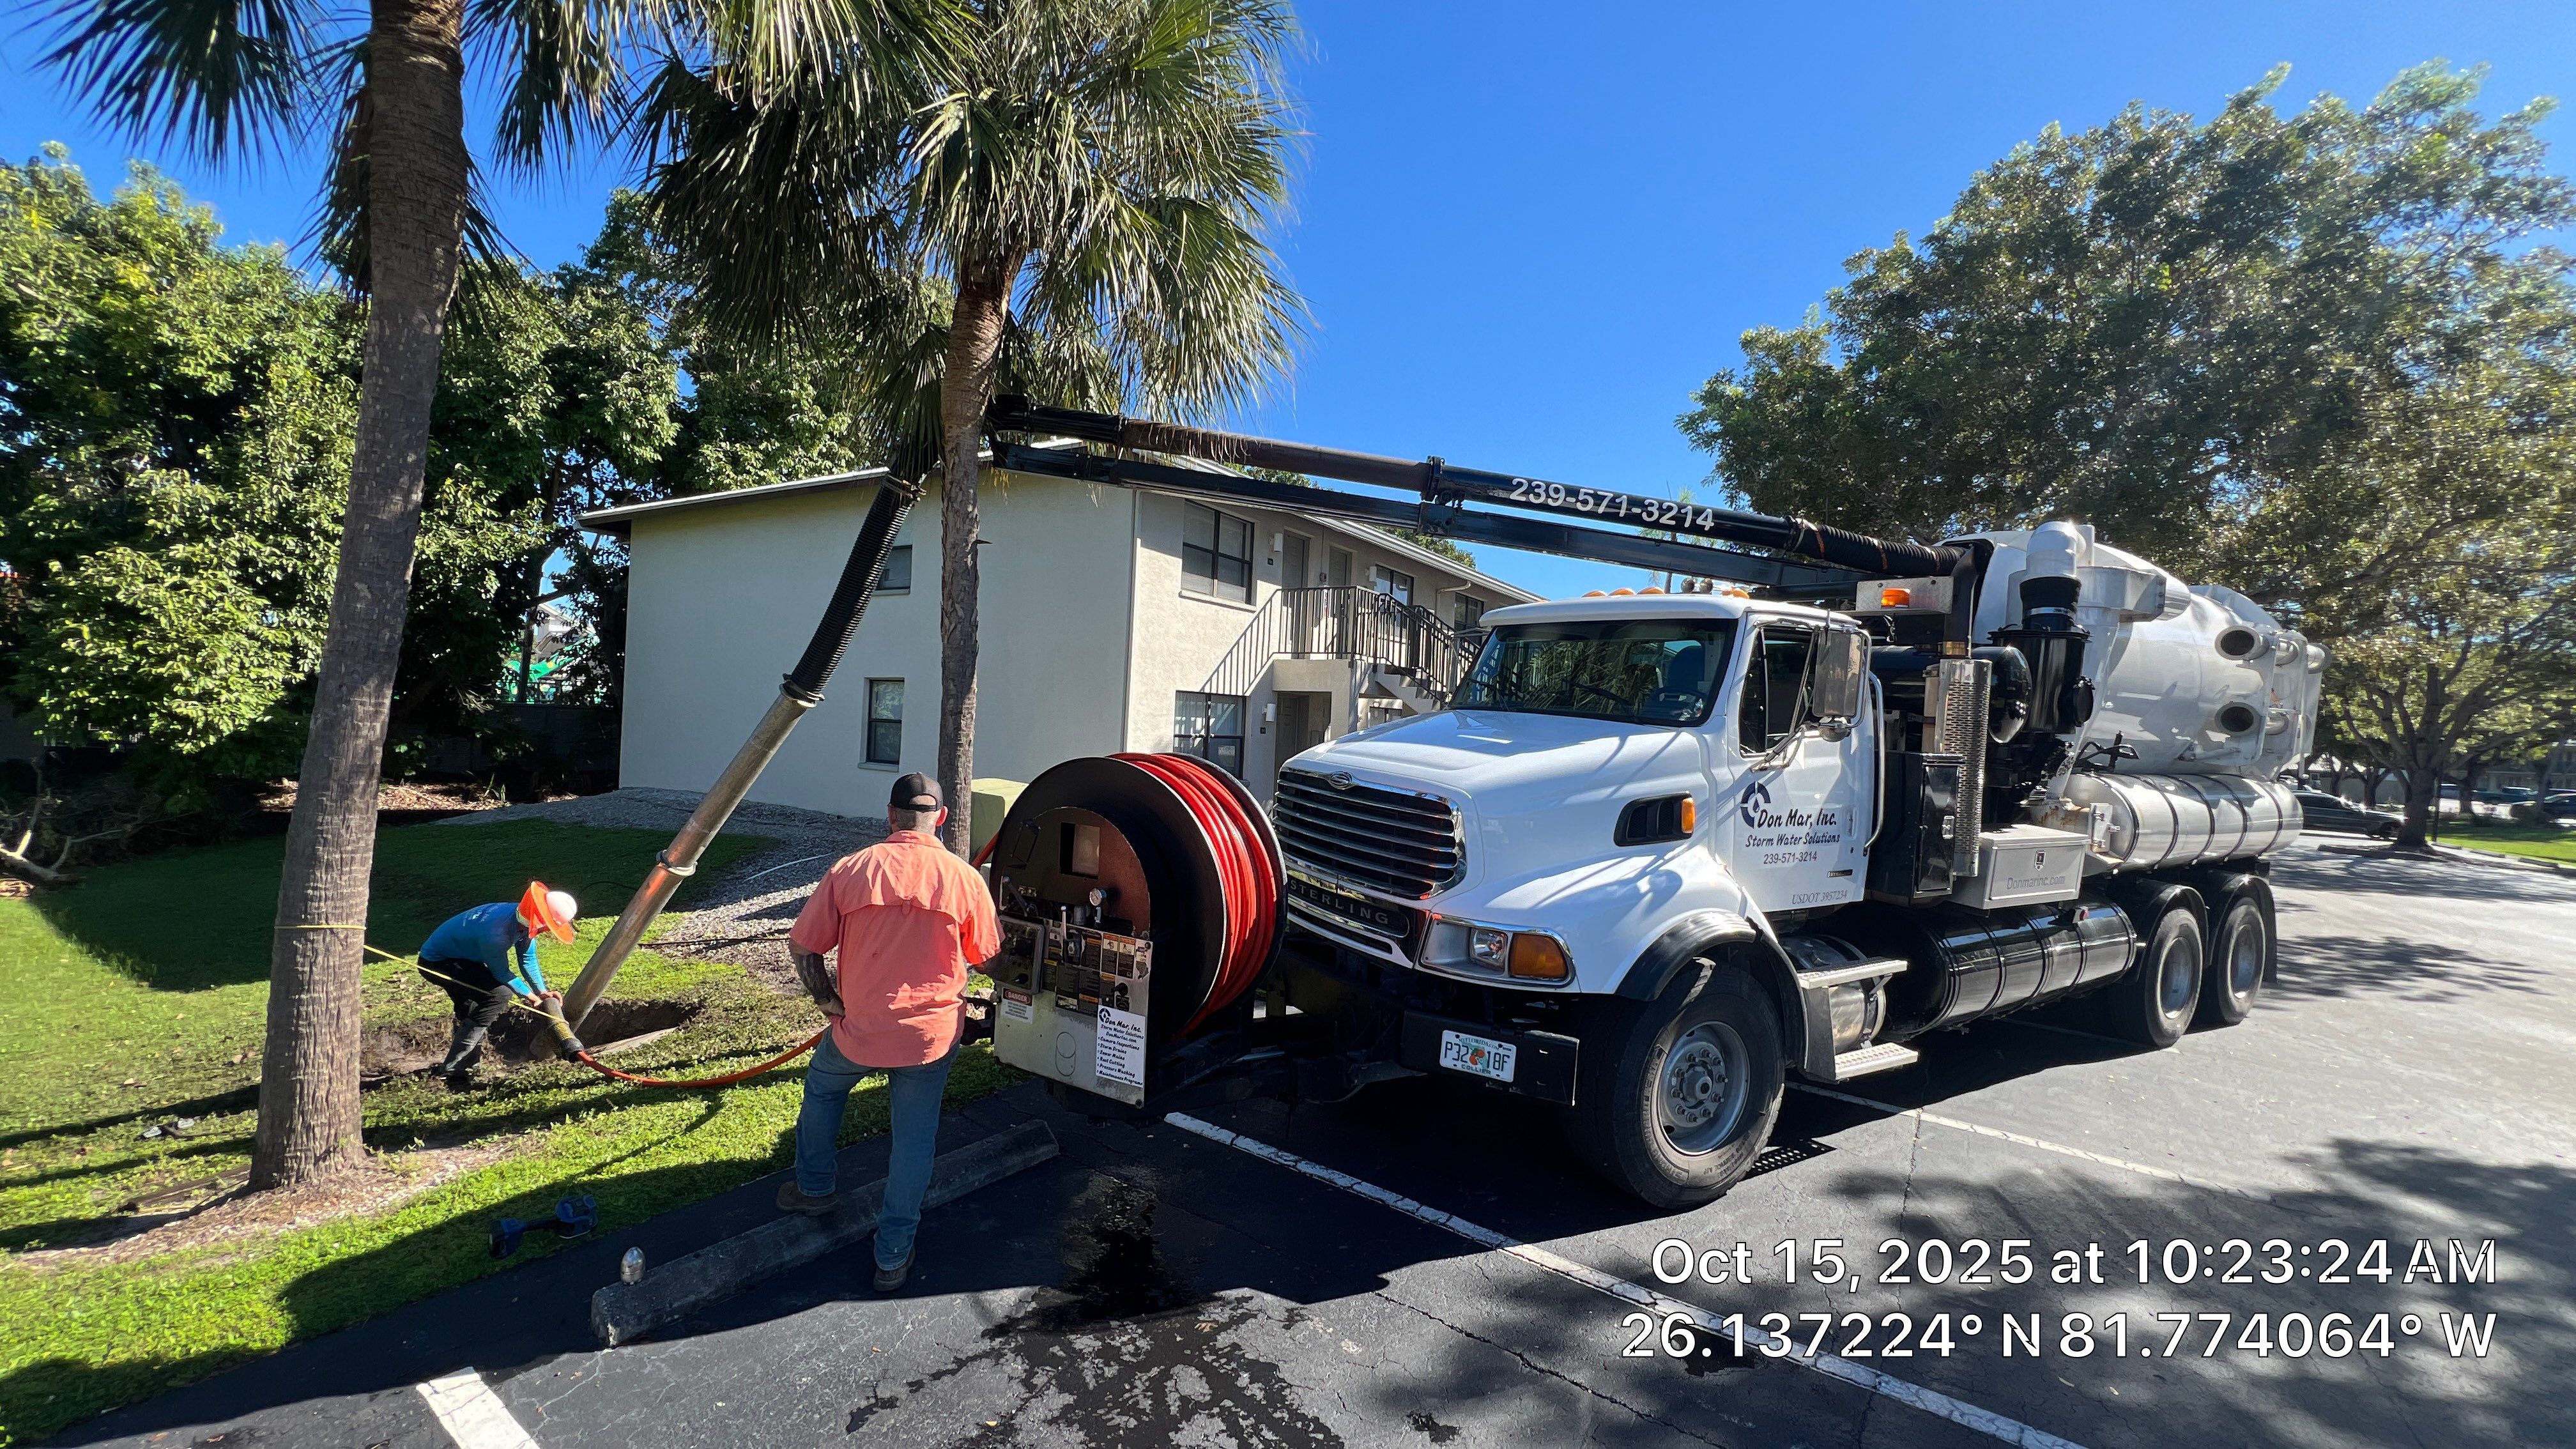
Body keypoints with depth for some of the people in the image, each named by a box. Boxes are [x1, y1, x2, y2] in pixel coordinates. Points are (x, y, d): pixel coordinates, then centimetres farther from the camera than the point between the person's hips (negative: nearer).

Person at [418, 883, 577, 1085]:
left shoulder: (523, 919, -13)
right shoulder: (496, 934, -38)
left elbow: (528, 960, 1)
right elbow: (502, 974, -21)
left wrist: (542, 992, -8)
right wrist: (532, 996, -8)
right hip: (436, 963, -10)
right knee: (500, 994, -22)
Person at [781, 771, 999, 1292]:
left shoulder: (850, 870, -11)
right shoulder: (965, 879, -11)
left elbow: (802, 945, -5)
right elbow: (985, 955, 1)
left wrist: (827, 1000, 7)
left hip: (858, 1029, 1)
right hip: (931, 1034, 0)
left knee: (822, 1088, 32)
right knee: (914, 1141, 14)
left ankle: (814, 1187, 47)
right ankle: (893, 1255, 22)